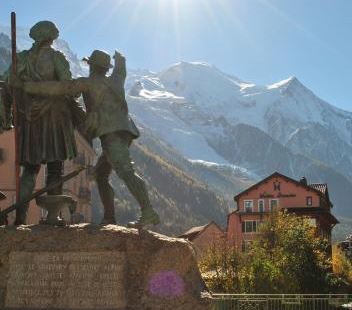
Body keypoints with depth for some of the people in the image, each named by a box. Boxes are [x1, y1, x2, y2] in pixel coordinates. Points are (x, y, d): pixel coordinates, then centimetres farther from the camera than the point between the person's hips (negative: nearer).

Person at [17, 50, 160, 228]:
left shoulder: (88, 83, 4)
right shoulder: (115, 81, 25)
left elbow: (58, 88, -1)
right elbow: (120, 71, 49)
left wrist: (27, 87, 6)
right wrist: (119, 58, 72)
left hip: (112, 133, -9)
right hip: (124, 132, 9)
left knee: (125, 172, -23)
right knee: (100, 174, 17)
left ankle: (148, 213, -38)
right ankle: (109, 218, 14)